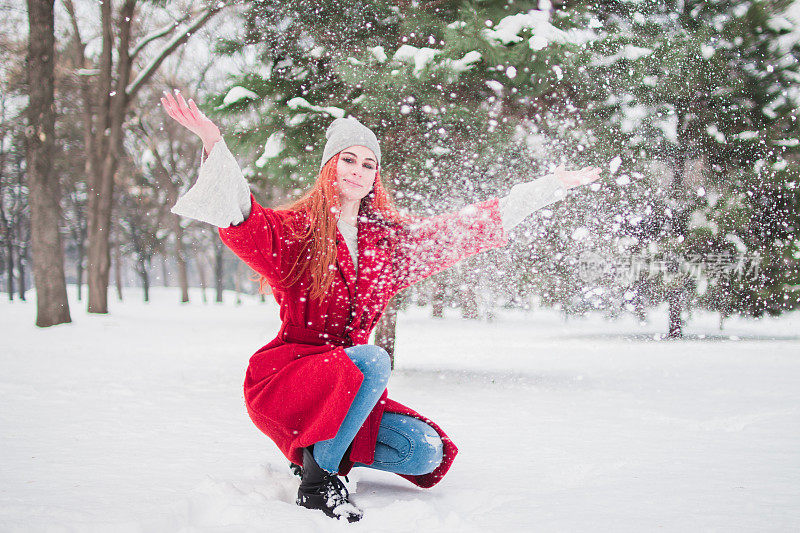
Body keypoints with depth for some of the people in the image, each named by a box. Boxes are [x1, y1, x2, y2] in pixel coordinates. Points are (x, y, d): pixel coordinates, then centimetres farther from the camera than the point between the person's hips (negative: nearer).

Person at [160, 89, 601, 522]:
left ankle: (325, 449, 11)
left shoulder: (391, 240, 10)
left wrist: (550, 186, 15)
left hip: (349, 387, 5)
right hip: (283, 375, -5)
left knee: (426, 452, -12)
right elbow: (242, 219, -24)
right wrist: (213, 143, -41)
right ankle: (317, 475, -18)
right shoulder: (293, 230, -4)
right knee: (371, 360, -33)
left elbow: (467, 229, 14)